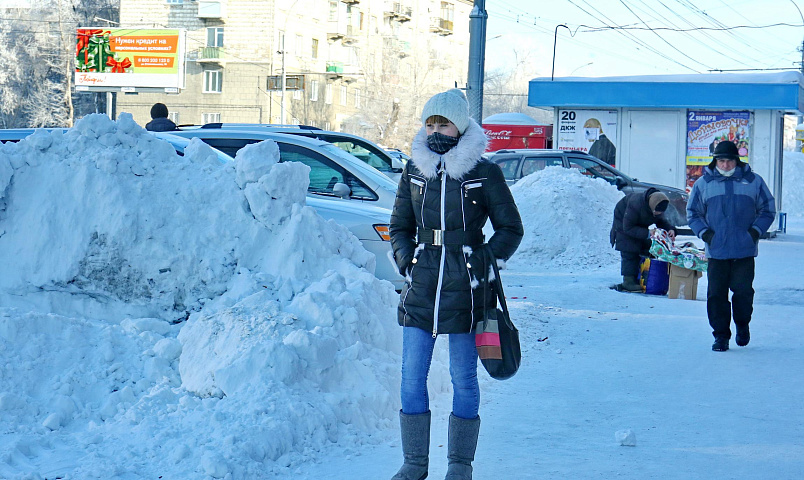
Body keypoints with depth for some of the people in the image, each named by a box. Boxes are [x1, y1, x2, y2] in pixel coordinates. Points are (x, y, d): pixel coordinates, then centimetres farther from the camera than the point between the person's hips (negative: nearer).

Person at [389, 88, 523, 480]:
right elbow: (399, 226, 18)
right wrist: (406, 260, 2)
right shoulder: (414, 171, 7)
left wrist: (487, 262, -8)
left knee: (463, 378, 3)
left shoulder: (484, 173, -3)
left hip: (464, 289, -3)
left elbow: (510, 228, 4)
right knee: (412, 376, 3)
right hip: (420, 287, 3)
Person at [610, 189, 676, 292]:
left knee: (646, 250, -3)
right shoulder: (636, 205, -41)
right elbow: (628, 228, -34)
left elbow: (661, 221, -1)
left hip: (640, 226, 7)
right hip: (623, 221, -7)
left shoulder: (658, 207, -21)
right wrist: (647, 234, -39)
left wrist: (670, 229, -22)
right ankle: (628, 281, -15)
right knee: (629, 252, -17)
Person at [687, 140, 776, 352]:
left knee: (743, 290, -4)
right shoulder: (703, 184, 6)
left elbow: (768, 211, 11)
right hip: (716, 251, 1)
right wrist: (705, 233, -2)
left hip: (744, 250, -1)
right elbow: (692, 213, 13)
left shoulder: (754, 182, 5)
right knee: (716, 294, 0)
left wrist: (755, 231, -3)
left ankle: (742, 324, 23)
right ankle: (721, 335, 10)